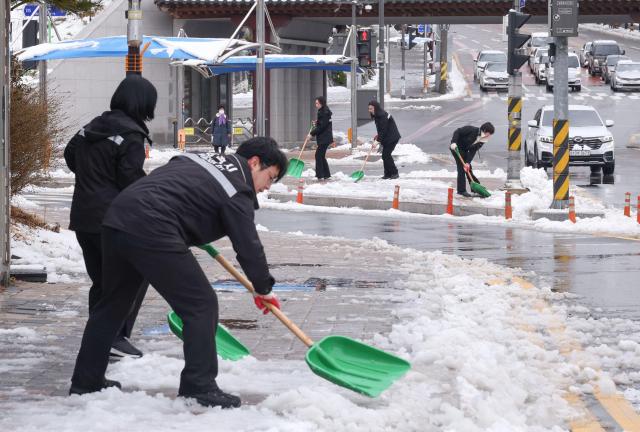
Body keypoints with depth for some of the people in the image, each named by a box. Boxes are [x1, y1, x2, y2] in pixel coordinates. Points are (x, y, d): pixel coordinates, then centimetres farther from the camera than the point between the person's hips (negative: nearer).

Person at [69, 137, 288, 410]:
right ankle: (199, 385, -2)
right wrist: (263, 288, 16)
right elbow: (248, 244, 2)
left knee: (114, 302, 22)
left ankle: (86, 380, 30)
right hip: (152, 231, -9)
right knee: (201, 305, -1)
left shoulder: (202, 159, 25)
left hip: (117, 216, 9)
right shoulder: (238, 190, 1)